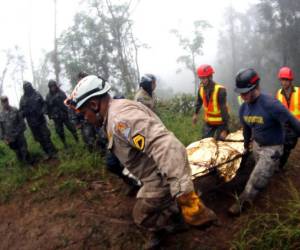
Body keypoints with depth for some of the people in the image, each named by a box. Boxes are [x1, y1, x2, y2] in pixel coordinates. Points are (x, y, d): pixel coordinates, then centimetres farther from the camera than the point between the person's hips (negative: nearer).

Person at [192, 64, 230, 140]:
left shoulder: (220, 90, -27)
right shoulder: (201, 88, -9)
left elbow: (224, 110, -26)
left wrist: (225, 129, -26)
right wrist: (196, 113, 24)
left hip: (220, 122, -5)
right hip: (208, 122, 5)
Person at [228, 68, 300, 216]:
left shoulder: (271, 104, -31)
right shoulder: (244, 108, -8)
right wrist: (246, 146, 24)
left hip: (272, 148, -6)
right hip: (256, 145, 6)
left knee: (257, 179, -3)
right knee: (263, 172, 25)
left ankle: (243, 202, 15)